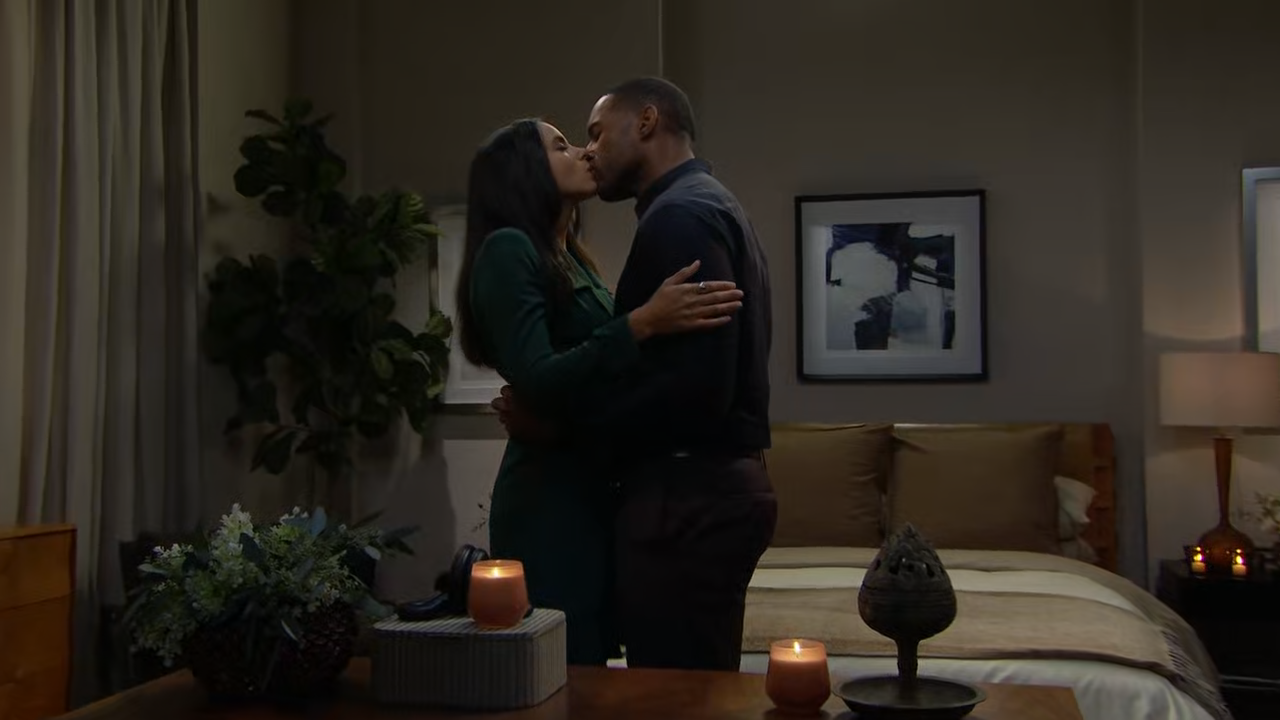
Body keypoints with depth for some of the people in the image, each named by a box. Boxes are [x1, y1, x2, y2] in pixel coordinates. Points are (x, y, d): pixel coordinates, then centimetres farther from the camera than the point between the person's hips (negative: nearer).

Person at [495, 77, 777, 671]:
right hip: (709, 488, 10)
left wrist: (560, 419, -14)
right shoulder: (707, 206, 20)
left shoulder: (681, 215, -12)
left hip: (688, 499, -10)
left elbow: (695, 385, -23)